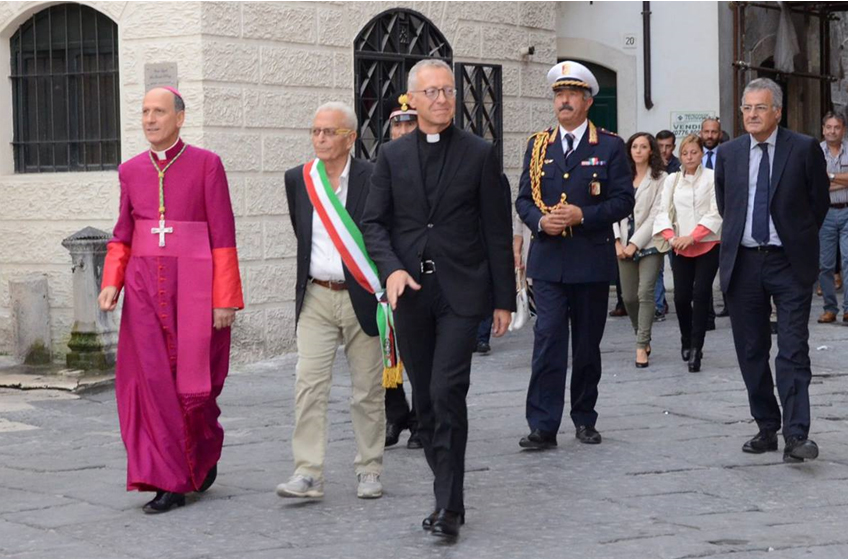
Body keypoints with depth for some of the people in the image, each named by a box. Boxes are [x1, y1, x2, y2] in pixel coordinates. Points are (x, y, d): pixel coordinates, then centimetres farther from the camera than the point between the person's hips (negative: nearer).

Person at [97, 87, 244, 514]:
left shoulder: (206, 164, -2)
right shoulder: (131, 170, 10)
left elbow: (223, 235, -4)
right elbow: (123, 236, 15)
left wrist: (225, 299, -8)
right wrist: (112, 282, -1)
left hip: (194, 285, -3)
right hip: (145, 288, 4)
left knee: (194, 383, -1)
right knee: (153, 382, -2)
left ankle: (206, 452, 28)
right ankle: (170, 482, 5)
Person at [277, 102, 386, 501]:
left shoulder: (373, 178, -6)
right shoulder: (298, 180, 6)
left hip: (362, 298, -2)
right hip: (316, 299, 3)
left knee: (367, 389, 6)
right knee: (308, 383, -7)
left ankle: (369, 471, 18)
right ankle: (308, 473, -6)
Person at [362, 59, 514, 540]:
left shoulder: (480, 154, 1)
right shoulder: (392, 156, 8)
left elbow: (497, 231, 1)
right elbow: (374, 222, 6)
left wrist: (504, 300, -1)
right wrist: (392, 268, -13)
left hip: (461, 291, -3)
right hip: (410, 292, 3)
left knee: (447, 393, -14)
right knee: (425, 400, 9)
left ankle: (449, 505, -9)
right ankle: (448, 493, 21)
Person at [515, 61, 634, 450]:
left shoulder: (610, 147, 3)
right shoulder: (538, 145, 11)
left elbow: (623, 200, -3)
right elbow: (524, 199, 10)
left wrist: (582, 215, -16)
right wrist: (540, 220, -11)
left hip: (591, 261, -1)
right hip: (548, 260, 1)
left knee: (588, 343, 8)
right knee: (548, 339, -9)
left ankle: (584, 419, 20)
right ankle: (542, 426, -10)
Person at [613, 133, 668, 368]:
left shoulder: (660, 178, -2)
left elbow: (655, 214, -8)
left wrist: (635, 244, -11)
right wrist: (618, 241, -5)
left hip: (649, 244, -4)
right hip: (625, 245, 4)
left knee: (645, 293, -13)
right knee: (628, 296, 6)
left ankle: (641, 346, -10)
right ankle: (643, 338, 26)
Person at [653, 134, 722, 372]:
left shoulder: (712, 178, 0)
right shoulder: (672, 180, 11)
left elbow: (715, 213, -7)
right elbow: (664, 212, 6)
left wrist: (692, 237, -15)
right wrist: (671, 237, -11)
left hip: (708, 245, -3)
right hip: (681, 248, 3)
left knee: (701, 294, -10)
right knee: (681, 296, -1)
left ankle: (695, 348, -8)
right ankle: (687, 341, 23)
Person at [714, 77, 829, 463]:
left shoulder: (805, 149, -3)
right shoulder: (728, 154, 7)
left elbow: (820, 201, 6)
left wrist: (798, 239, 9)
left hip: (789, 262, -4)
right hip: (742, 263, 4)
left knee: (793, 352, -9)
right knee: (751, 352, 7)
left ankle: (796, 436, -12)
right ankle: (767, 429, 17)